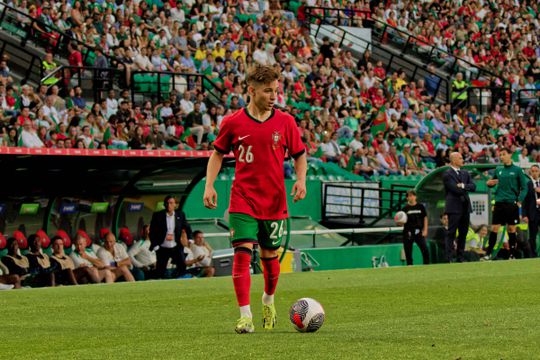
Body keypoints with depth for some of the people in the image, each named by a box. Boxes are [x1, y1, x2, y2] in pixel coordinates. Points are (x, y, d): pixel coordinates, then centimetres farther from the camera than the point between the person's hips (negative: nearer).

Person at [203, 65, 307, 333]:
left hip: (274, 202, 2)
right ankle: (245, 316, -14)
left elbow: (299, 155, 9)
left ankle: (268, 300, 39)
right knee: (242, 252, -14)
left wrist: (301, 180, -8)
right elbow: (218, 153, 11)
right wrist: (209, 185, 1)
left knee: (269, 255, 10)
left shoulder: (285, 122, 0)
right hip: (243, 201, -1)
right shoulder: (233, 123, -2)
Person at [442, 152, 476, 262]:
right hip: (454, 207, -7)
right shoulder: (447, 174, -7)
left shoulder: (465, 173, 15)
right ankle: (448, 257, -7)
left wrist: (463, 186, -13)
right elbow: (455, 189, -16)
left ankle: (460, 257, 15)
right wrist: (466, 188, -2)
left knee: (463, 233, 9)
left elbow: (473, 186, 4)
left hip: (465, 207, 7)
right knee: (451, 233, -6)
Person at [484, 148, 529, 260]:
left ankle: (512, 255, 9)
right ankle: (488, 254, -1)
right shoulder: (498, 170, 10)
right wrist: (489, 183, -3)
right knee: (494, 229, -2)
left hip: (512, 204, -3)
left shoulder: (517, 170, 0)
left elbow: (524, 187, -1)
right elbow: (493, 183, 21)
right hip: (499, 203, 3)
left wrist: (519, 201, -11)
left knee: (511, 230, 2)